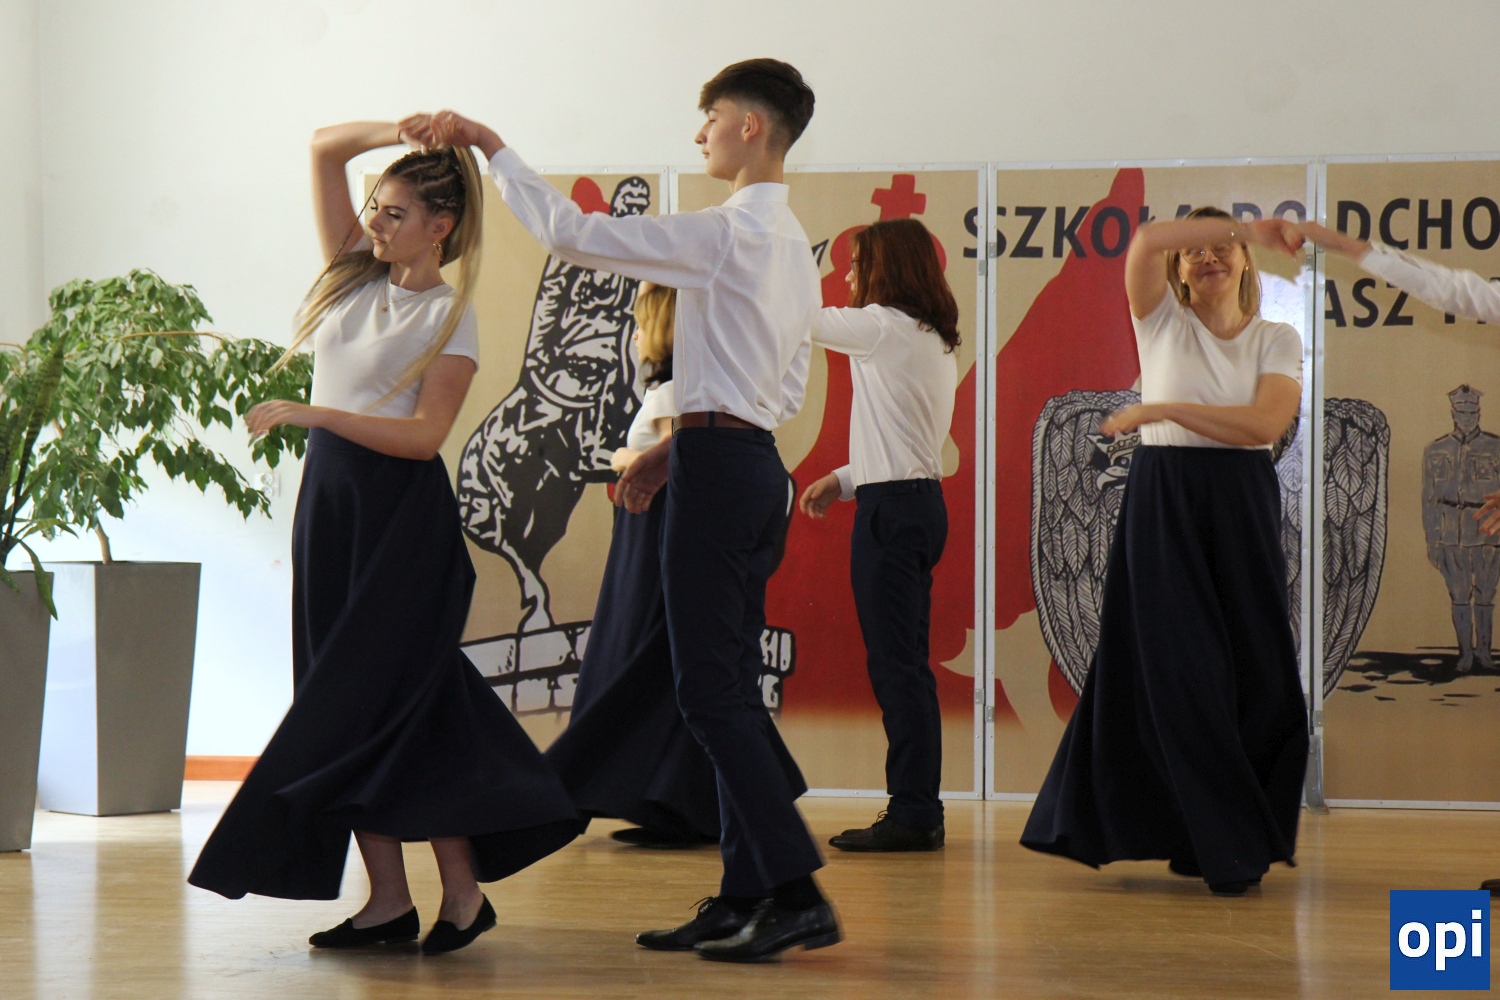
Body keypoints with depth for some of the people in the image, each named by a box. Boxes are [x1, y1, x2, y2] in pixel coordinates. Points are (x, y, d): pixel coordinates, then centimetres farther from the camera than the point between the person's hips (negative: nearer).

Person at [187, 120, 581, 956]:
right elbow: (324, 148, 11)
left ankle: (462, 888, -1)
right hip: (331, 500, 7)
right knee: (349, 698, 4)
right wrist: (403, 131, -2)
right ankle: (389, 898, 6)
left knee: (383, 697, -9)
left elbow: (424, 435, -17)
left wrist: (310, 414, -22)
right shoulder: (357, 274, 10)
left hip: (402, 514, -7)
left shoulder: (450, 318, -8)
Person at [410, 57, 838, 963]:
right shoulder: (791, 243, 18)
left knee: (713, 690, -10)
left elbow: (574, 234, -12)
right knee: (730, 687, 10)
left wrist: (493, 148, -1)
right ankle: (744, 895, 11)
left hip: (718, 463, -10)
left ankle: (797, 894, -12)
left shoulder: (726, 233, -12)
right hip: (755, 458, 10)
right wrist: (674, 449, 21)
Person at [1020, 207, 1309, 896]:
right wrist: (1245, 224, -13)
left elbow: (1265, 423, -10)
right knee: (1181, 670, -6)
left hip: (1242, 508, 1)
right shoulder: (1163, 322, 7)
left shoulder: (1277, 341, 8)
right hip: (1162, 502, -1)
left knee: (1255, 674, -2)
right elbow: (1145, 241, -12)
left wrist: (1161, 409, -13)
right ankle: (1226, 847, 0)